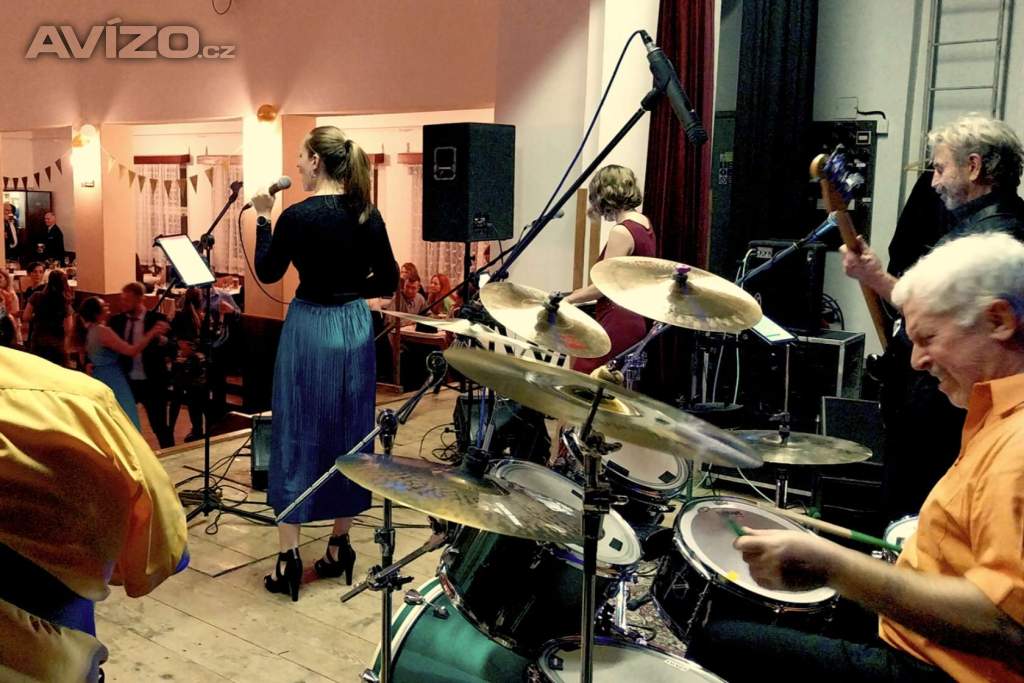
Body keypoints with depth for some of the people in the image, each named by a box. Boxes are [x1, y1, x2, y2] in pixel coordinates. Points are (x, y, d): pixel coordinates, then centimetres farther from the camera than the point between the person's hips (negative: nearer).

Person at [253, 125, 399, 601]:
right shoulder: (367, 215, 0)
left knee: (297, 438, 5)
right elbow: (388, 282, 4)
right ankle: (339, 550, 23)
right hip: (356, 329, 4)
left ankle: (289, 559, 9)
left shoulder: (298, 216, -13)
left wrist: (263, 218, 8)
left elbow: (267, 273, 0)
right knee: (349, 437, 13)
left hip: (309, 330, -4)